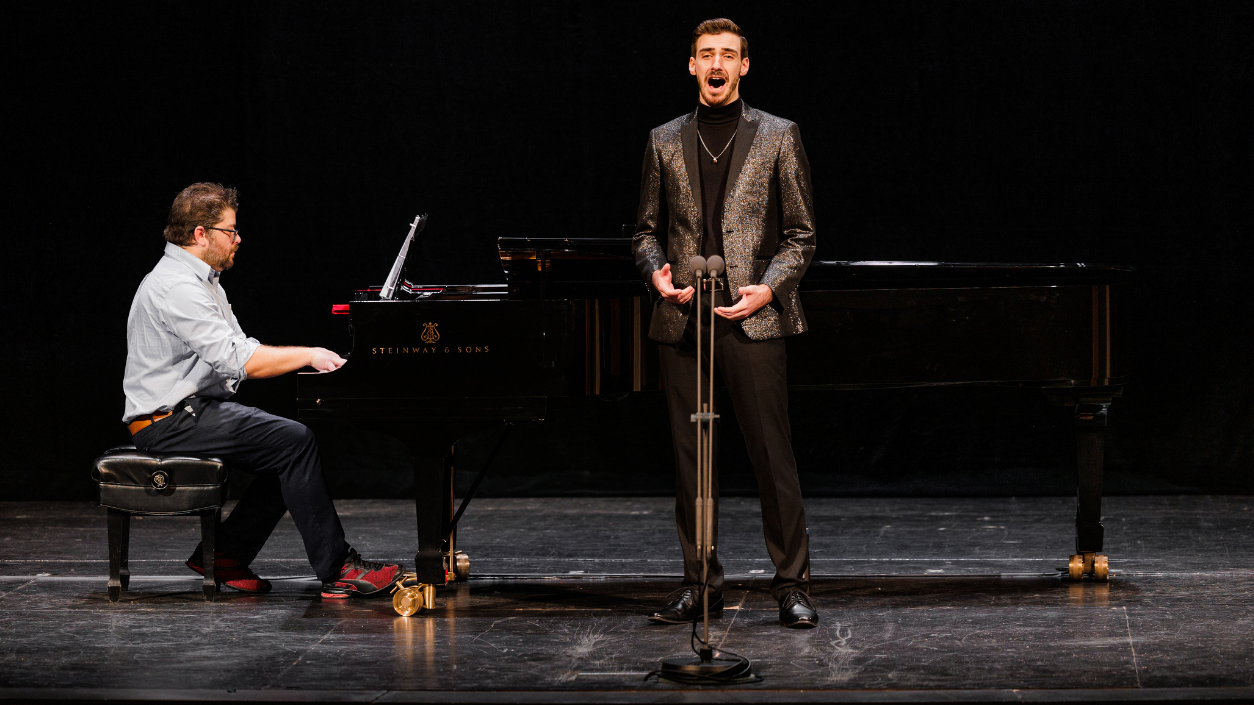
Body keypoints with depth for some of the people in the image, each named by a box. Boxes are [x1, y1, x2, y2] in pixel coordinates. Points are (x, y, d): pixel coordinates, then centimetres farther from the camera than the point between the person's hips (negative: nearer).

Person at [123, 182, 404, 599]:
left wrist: (311, 360, 2)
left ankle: (226, 555, 7)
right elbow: (238, 361, -26)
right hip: (170, 421, -11)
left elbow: (241, 351, 16)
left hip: (193, 410, 11)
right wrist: (308, 355, -16)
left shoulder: (201, 281, 17)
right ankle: (337, 572, -18)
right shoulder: (176, 287, -19)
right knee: (295, 442, -19)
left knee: (291, 448, 2)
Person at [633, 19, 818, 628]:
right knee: (690, 459, 6)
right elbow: (648, 229, 17)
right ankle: (700, 583, 14)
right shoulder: (665, 142, 13)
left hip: (752, 320, -3)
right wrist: (657, 272, -4)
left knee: (773, 456, -4)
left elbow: (800, 233, 4)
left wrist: (768, 288, -11)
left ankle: (791, 584, 3)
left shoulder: (777, 137, 5)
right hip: (682, 323, 3)